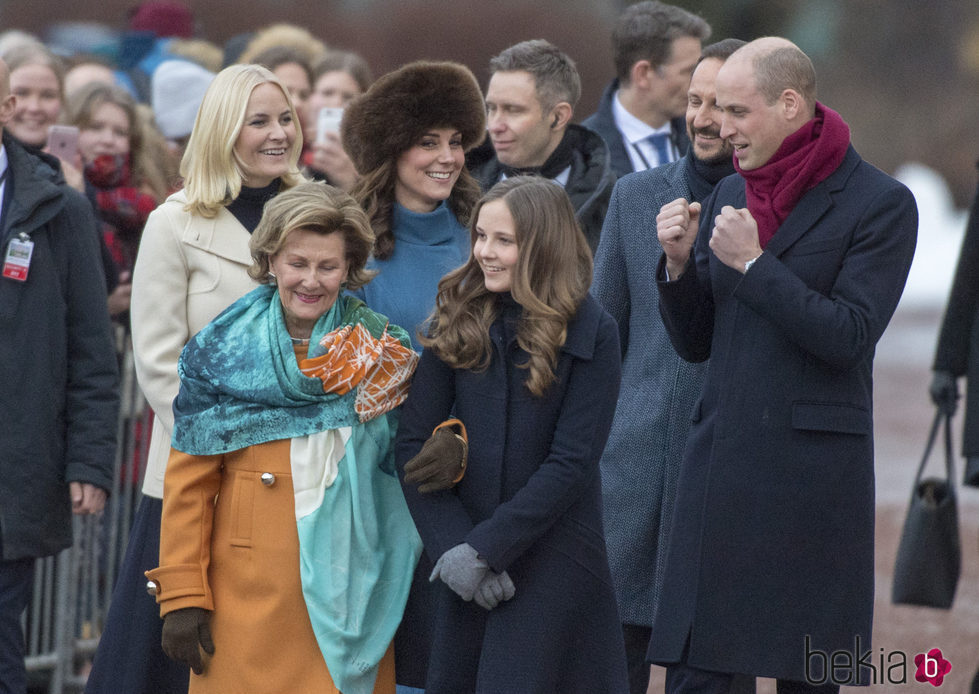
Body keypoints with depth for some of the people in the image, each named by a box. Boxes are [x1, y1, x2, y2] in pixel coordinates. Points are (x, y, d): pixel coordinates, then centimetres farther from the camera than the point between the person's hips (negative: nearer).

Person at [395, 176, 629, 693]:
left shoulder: (591, 333, -6)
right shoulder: (457, 323, 4)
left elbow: (571, 463, -12)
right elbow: (413, 444, 1)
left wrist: (486, 548, -16)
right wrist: (450, 546, -11)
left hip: (552, 561, -4)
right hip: (467, 563, 4)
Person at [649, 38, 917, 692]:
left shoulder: (881, 204, -4)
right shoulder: (730, 195, 14)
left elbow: (849, 336, -12)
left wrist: (752, 263, -14)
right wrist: (679, 261, 0)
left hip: (812, 464, -5)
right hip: (720, 460, 5)